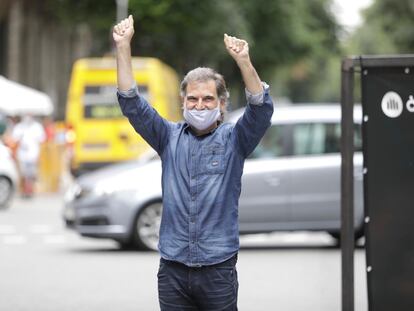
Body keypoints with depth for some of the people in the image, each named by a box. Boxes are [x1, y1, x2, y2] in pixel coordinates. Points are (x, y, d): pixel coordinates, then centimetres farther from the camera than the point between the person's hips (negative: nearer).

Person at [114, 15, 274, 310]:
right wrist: (123, 46, -9)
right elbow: (131, 104, 1)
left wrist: (244, 61, -31)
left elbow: (262, 109, -15)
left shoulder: (233, 140, 1)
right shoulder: (170, 137, 8)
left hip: (218, 271, -2)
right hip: (173, 271, 2)